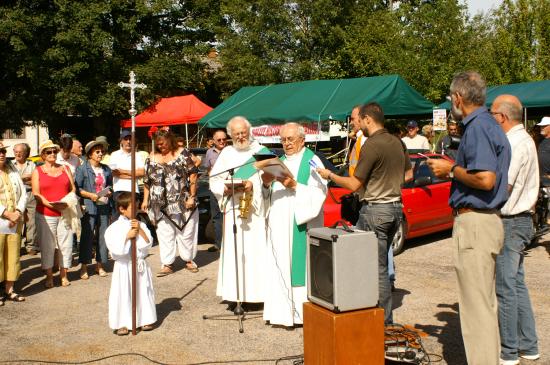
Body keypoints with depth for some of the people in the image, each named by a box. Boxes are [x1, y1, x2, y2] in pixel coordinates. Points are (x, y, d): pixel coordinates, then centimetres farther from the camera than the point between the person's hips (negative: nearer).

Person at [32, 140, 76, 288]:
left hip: (65, 213, 2)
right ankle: (49, 276, 12)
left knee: (65, 244, 2)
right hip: (45, 215, -2)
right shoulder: (37, 172, 5)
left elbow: (73, 188, 11)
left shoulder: (65, 168, 12)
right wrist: (52, 205, -17)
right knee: (47, 245, 2)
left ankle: (64, 275, 13)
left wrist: (68, 202, -9)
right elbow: (36, 194, -4)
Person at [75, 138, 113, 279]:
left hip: (104, 206, 5)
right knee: (87, 236, -3)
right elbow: (77, 188, -4)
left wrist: (109, 192, 4)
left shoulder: (106, 169, 15)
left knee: (103, 235, 6)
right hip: (89, 207, -5)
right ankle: (84, 267, 5)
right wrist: (90, 195, -15)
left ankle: (100, 265, 17)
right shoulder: (82, 169, -1)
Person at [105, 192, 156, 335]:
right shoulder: (115, 227, -7)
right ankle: (122, 323, 9)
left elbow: (148, 243, -6)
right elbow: (114, 248, -15)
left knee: (143, 292, 10)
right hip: (124, 265, -3)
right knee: (123, 294, -1)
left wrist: (140, 230, -16)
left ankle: (145, 319, 23)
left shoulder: (140, 225, 3)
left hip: (140, 264, 3)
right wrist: (127, 236, -18)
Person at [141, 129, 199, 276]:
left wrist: (192, 197, -11)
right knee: (164, 234, 5)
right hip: (161, 205, 3)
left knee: (186, 231, 7)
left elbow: (193, 175, -6)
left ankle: (189, 259, 23)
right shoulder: (152, 158, 8)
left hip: (182, 202, -3)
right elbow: (147, 181, 13)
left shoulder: (182, 154, -3)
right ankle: (167, 264, 12)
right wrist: (145, 200, 9)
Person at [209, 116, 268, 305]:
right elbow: (214, 180, 9)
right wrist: (225, 188, -10)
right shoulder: (226, 153, 14)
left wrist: (254, 184, -19)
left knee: (256, 247, -4)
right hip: (233, 208, 2)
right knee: (234, 250, -1)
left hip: (256, 209, -2)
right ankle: (235, 293, 4)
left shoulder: (260, 151, 8)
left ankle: (257, 291, 2)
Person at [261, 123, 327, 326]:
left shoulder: (311, 162, -2)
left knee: (299, 264, -7)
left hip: (300, 225, -6)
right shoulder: (280, 162, 19)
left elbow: (319, 193, -12)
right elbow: (268, 195, 17)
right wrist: (266, 184, -4)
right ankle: (282, 311, 11)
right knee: (279, 267, 5)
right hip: (278, 224, 7)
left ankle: (302, 312, -1)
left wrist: (294, 185, -21)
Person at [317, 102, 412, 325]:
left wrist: (329, 175, -1)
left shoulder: (371, 145, -16)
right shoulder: (397, 142, 10)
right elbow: (408, 174, 20)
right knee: (380, 263, 15)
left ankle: (384, 319, 5)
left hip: (375, 209, -8)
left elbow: (354, 184, -14)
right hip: (396, 207, 9)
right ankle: (385, 317, 20)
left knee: (377, 267, -1)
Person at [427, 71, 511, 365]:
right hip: (487, 220, 11)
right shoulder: (489, 125, 15)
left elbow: (485, 179, -27)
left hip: (474, 222, -11)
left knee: (476, 305, -5)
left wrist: (451, 170, -12)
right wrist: (454, 170, 16)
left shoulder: (477, 128, -16)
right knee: (486, 302, 17)